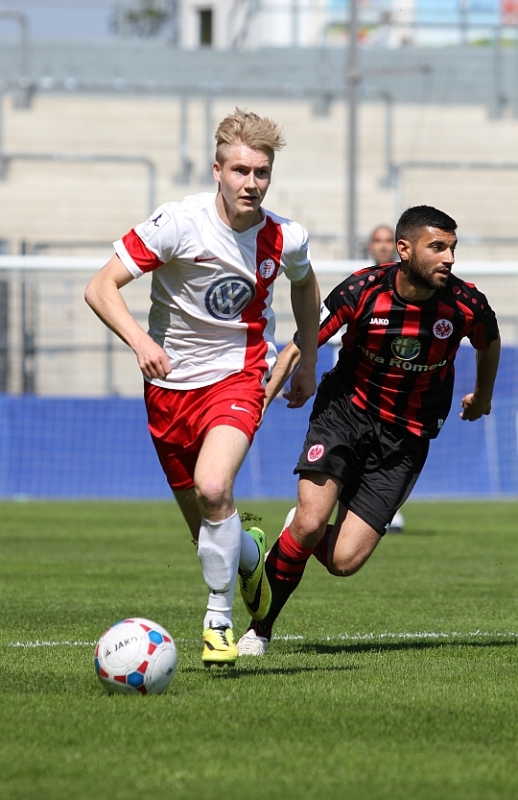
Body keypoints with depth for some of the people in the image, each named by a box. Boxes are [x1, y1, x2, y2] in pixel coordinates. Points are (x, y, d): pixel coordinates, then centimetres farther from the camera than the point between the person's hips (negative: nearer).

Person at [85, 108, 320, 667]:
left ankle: (219, 620, -11)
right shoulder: (178, 223, -16)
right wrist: (139, 340, -30)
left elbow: (303, 284, 19)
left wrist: (308, 362, 19)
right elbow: (100, 288, -15)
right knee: (201, 520, 7)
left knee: (213, 489, -27)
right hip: (169, 384, 1)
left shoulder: (285, 239, -7)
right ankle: (250, 552, 43)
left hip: (237, 375, -1)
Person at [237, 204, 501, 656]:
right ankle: (260, 628, 1)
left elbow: (489, 343, 12)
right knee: (310, 524, -21)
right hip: (346, 411, -1)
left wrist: (483, 397, 29)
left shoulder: (466, 306, -13)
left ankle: (305, 534, 25)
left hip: (405, 439, 1)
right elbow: (299, 347, -8)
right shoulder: (362, 290, -17)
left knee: (344, 561, -12)